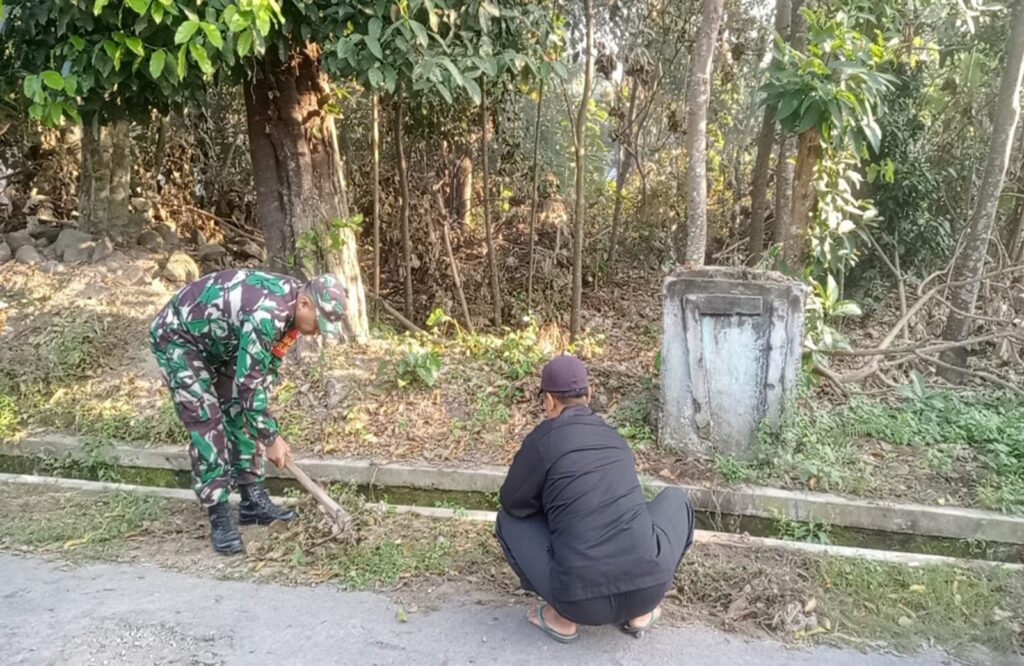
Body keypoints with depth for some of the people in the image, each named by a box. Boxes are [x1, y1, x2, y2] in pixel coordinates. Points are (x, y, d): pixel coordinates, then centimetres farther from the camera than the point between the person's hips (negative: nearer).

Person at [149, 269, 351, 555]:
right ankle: (219, 518, -4)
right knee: (206, 421, -13)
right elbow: (248, 383, -32)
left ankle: (253, 501, 15)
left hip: (216, 338, 9)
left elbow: (267, 364, 3)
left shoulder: (293, 300, -10)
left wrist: (265, 428, 5)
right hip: (177, 337, -9)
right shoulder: (265, 314, -38)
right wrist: (271, 438, -21)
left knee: (241, 413, 6)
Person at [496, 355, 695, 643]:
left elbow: (512, 501, 13)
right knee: (676, 499, 30)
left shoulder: (543, 438, 0)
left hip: (583, 600, -3)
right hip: (646, 587, 3)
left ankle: (564, 615, 15)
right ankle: (641, 610, 22)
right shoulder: (613, 438, 17)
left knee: (509, 519, 20)